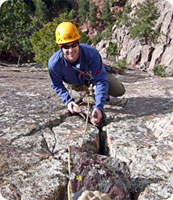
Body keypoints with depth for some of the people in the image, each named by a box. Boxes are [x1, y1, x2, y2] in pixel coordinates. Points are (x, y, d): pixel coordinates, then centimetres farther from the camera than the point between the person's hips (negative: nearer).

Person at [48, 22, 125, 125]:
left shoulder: (92, 53, -43)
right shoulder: (54, 63, -38)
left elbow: (101, 81, -40)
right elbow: (57, 85, -17)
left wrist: (99, 107, -50)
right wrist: (68, 101, -30)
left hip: (92, 75, -1)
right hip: (75, 82, 1)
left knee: (119, 92, 0)